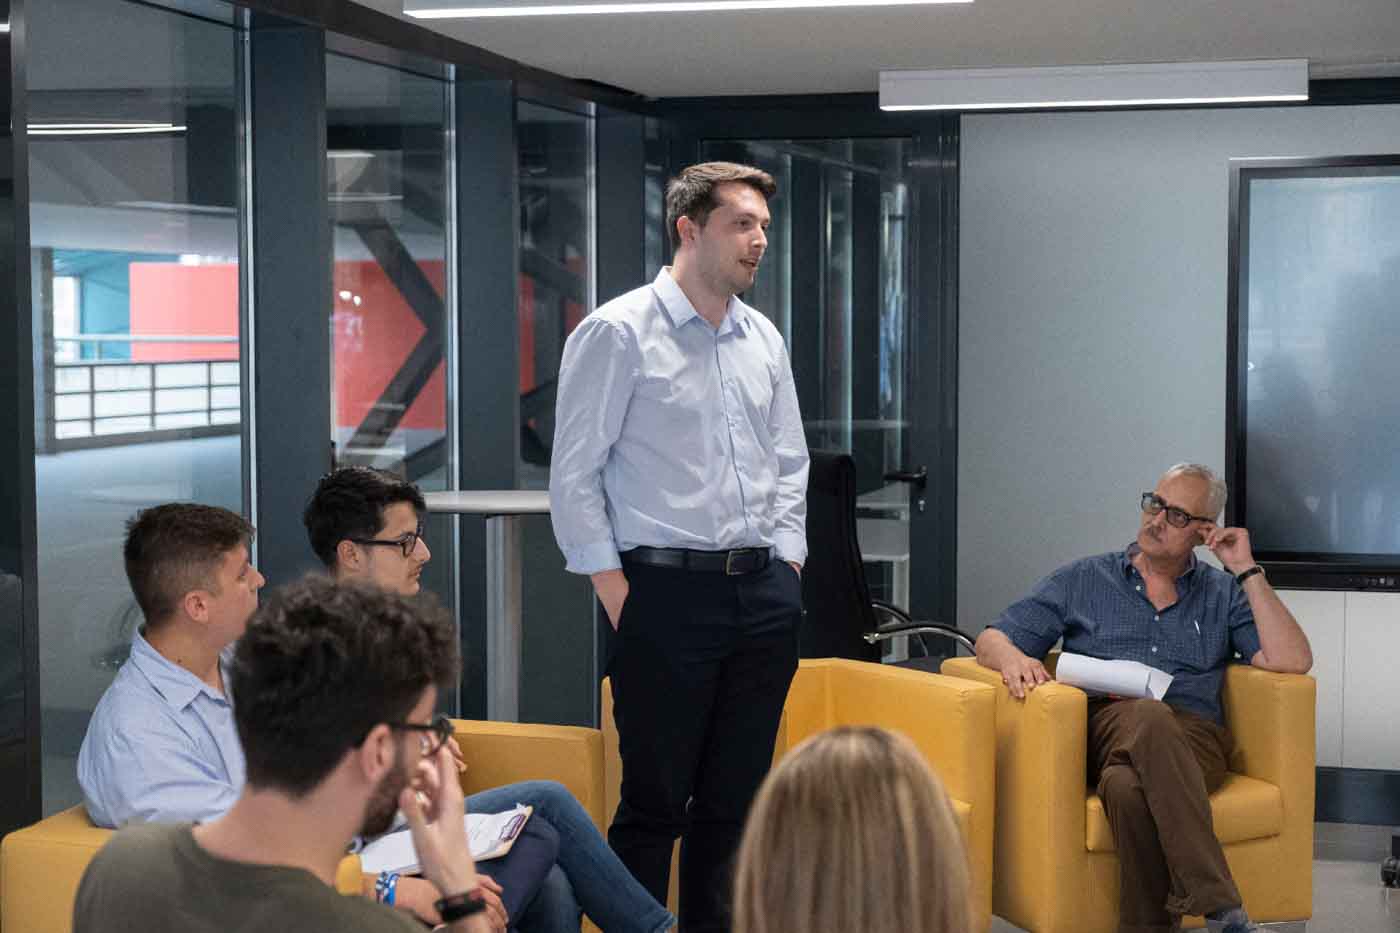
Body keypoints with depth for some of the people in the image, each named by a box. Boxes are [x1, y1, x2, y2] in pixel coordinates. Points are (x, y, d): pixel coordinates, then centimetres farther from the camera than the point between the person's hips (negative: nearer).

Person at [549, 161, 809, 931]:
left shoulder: (763, 340, 12)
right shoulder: (618, 333, -6)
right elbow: (574, 476, -7)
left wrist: (785, 563, 9)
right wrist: (618, 597, -9)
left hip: (763, 595, 6)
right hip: (667, 591, -6)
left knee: (735, 801, 10)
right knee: (655, 802, -2)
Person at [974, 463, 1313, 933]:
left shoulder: (1223, 595, 21)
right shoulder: (1082, 581, 20)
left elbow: (1292, 661, 5)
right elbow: (991, 640, 17)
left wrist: (1247, 572, 6)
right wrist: (1012, 657, -8)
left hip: (1191, 738, 0)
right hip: (1105, 725, 0)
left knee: (1128, 785, -39)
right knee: (1149, 716, -40)